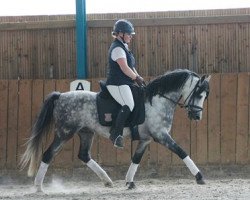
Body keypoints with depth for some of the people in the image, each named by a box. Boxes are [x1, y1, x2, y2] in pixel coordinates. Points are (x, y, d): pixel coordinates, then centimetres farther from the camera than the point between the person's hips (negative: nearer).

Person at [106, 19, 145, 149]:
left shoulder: (123, 47, 22)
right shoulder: (117, 48, -12)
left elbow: (131, 66, 26)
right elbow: (124, 68, -21)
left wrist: (138, 77, 12)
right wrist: (136, 78, -10)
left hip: (124, 84, 11)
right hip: (117, 84, -11)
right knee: (129, 105, -28)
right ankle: (116, 134, -29)